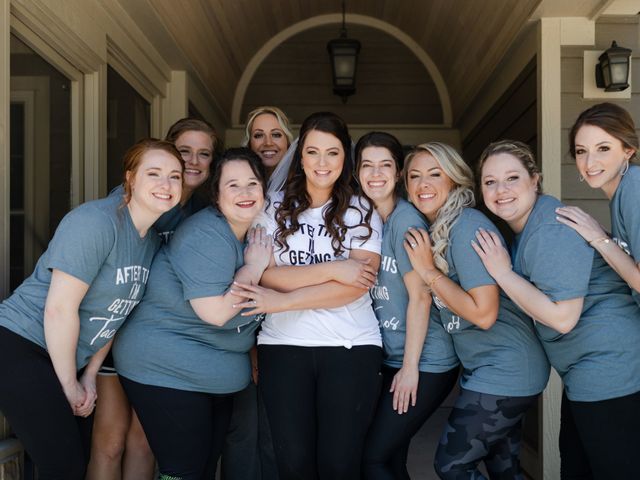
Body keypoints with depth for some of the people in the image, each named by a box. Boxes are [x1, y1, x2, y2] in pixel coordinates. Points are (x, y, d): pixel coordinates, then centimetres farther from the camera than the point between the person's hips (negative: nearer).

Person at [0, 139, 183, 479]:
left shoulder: (153, 241, 6)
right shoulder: (96, 221, -21)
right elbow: (60, 309, -23)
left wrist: (89, 375, 5)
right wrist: (69, 385, -14)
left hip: (65, 357, 9)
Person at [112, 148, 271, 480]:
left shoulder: (253, 233, 7)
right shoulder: (206, 235, -21)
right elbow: (215, 312, -28)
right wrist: (253, 267, -18)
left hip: (214, 376, 9)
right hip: (168, 373, -9)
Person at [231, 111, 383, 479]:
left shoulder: (362, 212, 4)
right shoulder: (275, 208, 6)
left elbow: (357, 284, -8)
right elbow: (264, 276, -5)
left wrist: (283, 301, -13)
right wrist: (332, 268, -14)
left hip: (351, 346, 0)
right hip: (284, 345, 1)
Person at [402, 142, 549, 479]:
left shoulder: (467, 225, -19)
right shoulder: (432, 231, 8)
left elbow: (484, 313, -24)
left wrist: (428, 271, -19)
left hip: (504, 372, -9)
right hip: (484, 368, 9)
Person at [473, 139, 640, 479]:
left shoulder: (551, 229, -21)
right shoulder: (525, 227, 10)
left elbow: (561, 316, -26)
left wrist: (501, 272, -19)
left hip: (609, 371, -10)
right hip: (585, 374, 10)